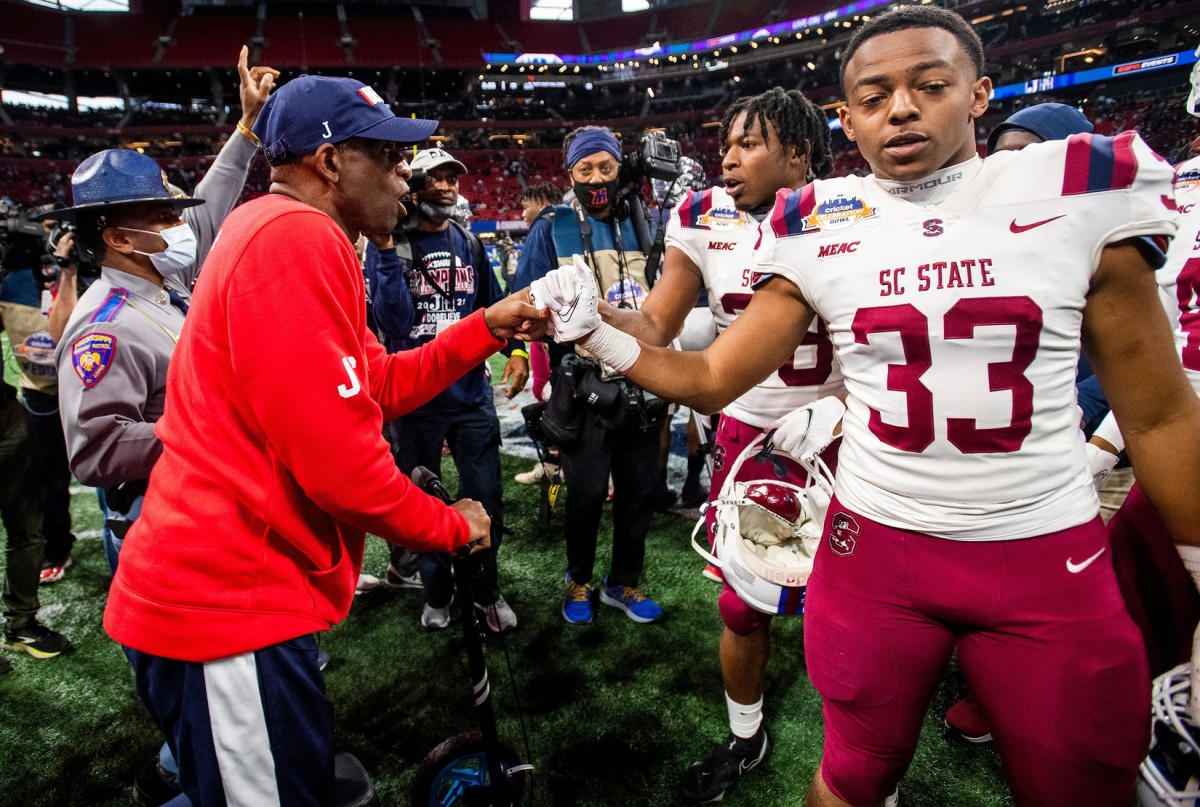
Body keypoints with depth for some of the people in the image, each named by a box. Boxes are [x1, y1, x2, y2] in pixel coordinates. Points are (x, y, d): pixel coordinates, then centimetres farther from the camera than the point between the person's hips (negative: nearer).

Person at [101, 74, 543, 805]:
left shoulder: (290, 237, 15)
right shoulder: (296, 236, -20)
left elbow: (381, 387, 15)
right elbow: (335, 457, -24)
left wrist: (486, 328, 8)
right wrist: (451, 526, -8)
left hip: (241, 592, 10)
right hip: (230, 606, -10)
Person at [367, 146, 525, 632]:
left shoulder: (469, 242, 6)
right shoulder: (389, 245, -5)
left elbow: (493, 303, 12)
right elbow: (392, 322, -16)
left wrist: (515, 349, -4)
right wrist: (390, 254, -23)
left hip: (471, 389, 2)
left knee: (485, 499, 5)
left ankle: (487, 591, 26)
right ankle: (436, 592, 33)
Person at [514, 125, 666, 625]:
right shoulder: (552, 229, 2)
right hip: (582, 378, -3)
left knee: (640, 485, 10)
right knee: (587, 489, 2)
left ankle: (624, 582, 30)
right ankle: (578, 581, 26)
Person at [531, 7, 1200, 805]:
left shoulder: (1084, 193, -5)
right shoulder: (815, 229, -3)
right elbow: (711, 378, 1)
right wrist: (592, 331, -11)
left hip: (1054, 561, 0)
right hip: (872, 548, 1)